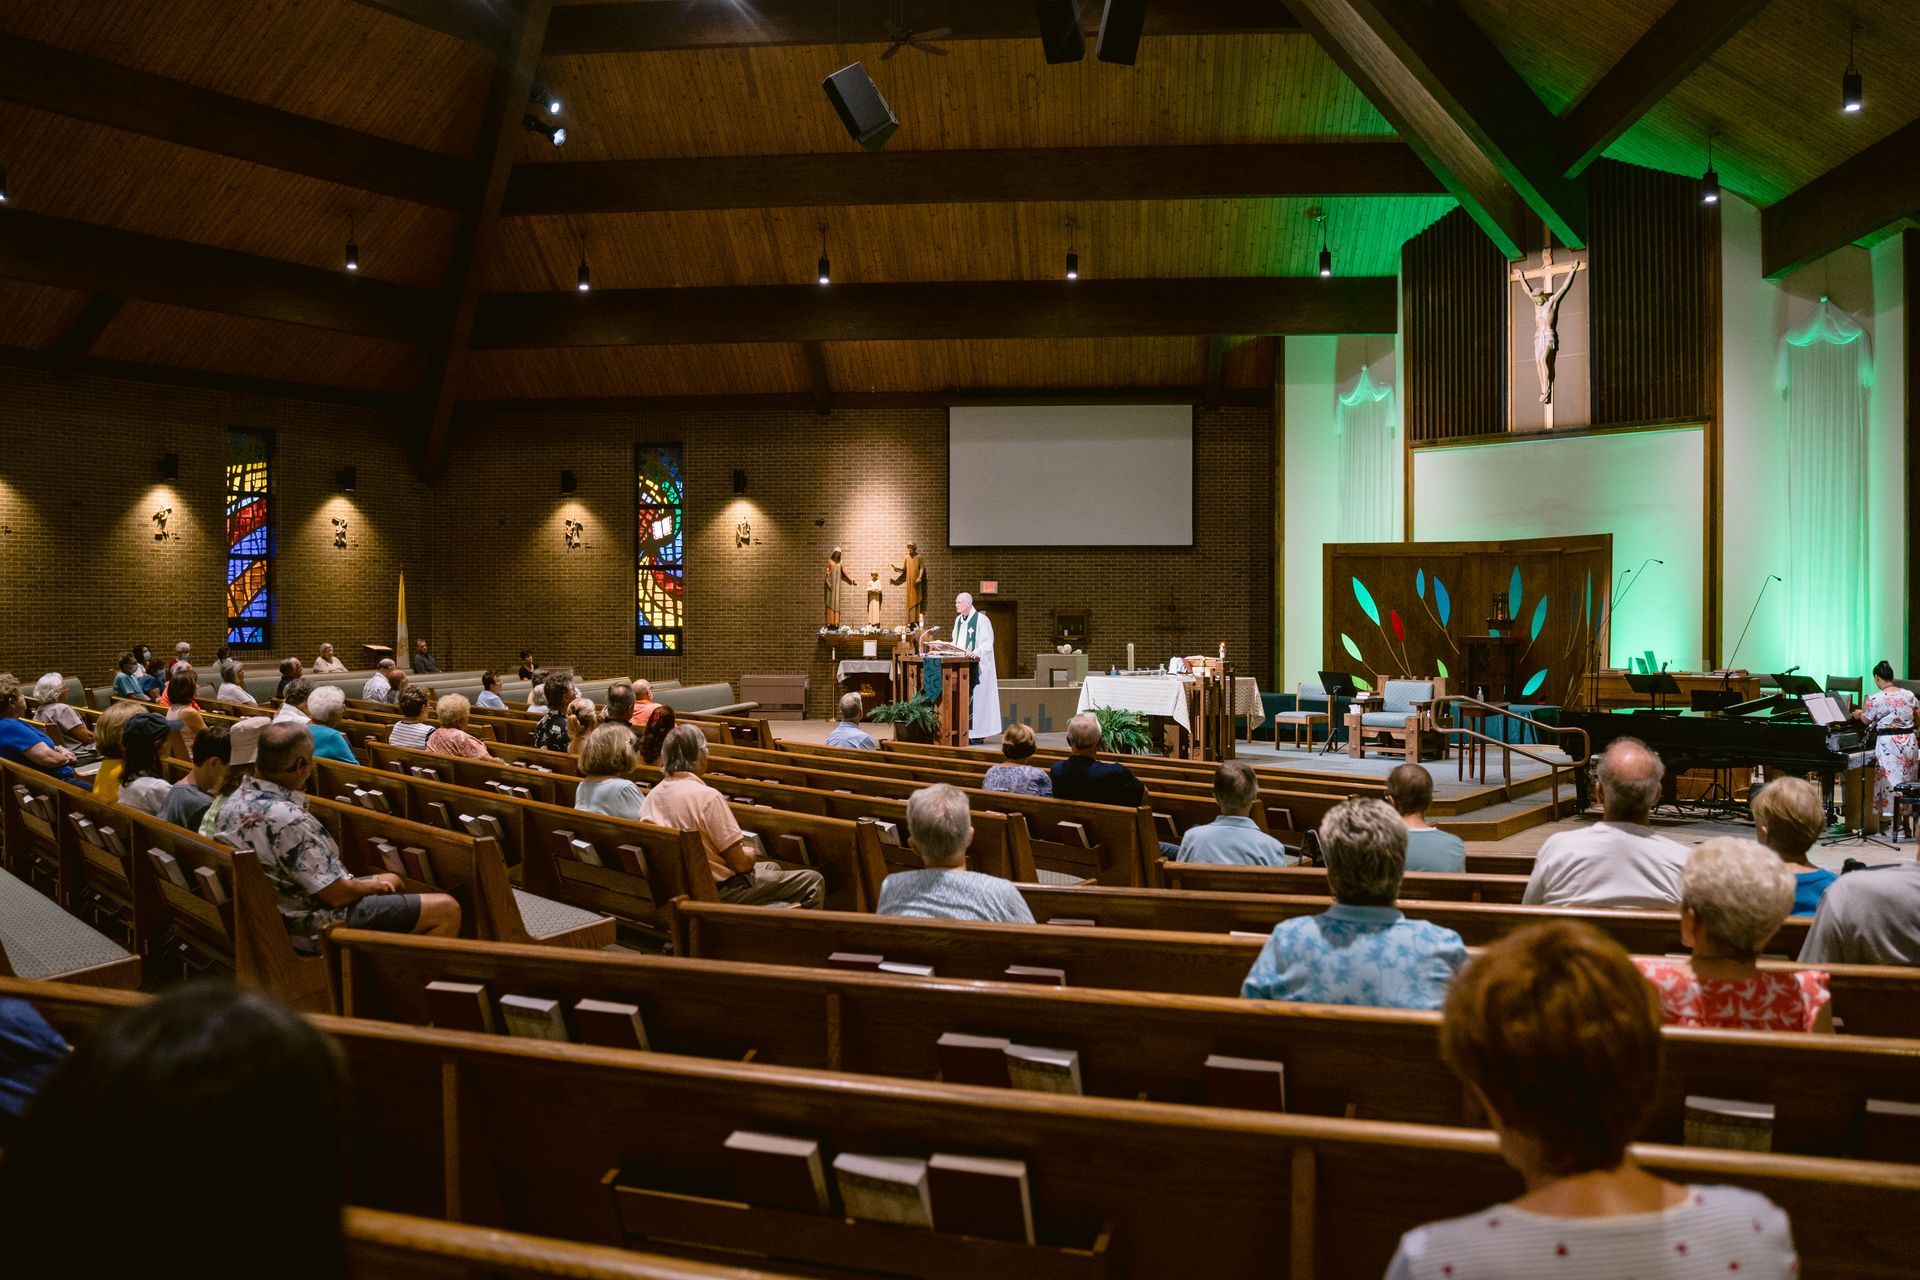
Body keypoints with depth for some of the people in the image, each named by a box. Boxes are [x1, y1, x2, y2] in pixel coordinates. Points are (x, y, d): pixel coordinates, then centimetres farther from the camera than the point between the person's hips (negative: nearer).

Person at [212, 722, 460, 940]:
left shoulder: (235, 801, -2)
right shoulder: (288, 820, -32)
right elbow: (337, 895, -26)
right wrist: (372, 885, -3)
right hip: (317, 925, -10)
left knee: (391, 881, 29)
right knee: (446, 910, -7)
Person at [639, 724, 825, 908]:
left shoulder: (652, 795, 0)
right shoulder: (707, 796, -24)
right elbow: (741, 863, -19)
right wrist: (749, 854, 3)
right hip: (720, 891, -9)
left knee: (771, 867, 30)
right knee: (813, 882, 0)